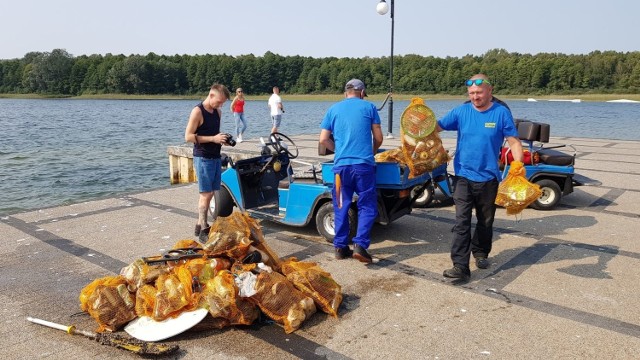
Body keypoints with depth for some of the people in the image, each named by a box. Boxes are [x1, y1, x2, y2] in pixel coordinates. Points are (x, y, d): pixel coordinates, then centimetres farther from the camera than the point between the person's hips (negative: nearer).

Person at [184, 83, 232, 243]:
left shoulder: (218, 112, 12)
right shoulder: (197, 111, -12)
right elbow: (188, 136, -16)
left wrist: (222, 139, 2)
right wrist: (213, 138, -21)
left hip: (215, 157, 8)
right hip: (203, 158, -8)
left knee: (209, 193, 11)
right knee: (206, 194, -6)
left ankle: (199, 225, 23)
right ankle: (204, 231, 2)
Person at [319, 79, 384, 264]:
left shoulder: (333, 109, 13)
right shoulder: (369, 107, 8)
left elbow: (324, 139, 8)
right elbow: (378, 138, 8)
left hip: (341, 165, 2)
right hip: (364, 164, -2)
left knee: (341, 207, 12)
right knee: (367, 206, 6)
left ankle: (340, 247, 14)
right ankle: (360, 245, -6)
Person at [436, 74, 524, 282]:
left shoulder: (501, 113, -4)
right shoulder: (461, 112, 0)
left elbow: (514, 142, -4)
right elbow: (437, 127, -4)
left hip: (488, 177, 1)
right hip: (463, 176, 0)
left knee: (486, 220, 16)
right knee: (462, 221, -9)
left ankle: (480, 253, 39)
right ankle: (460, 266, -9)